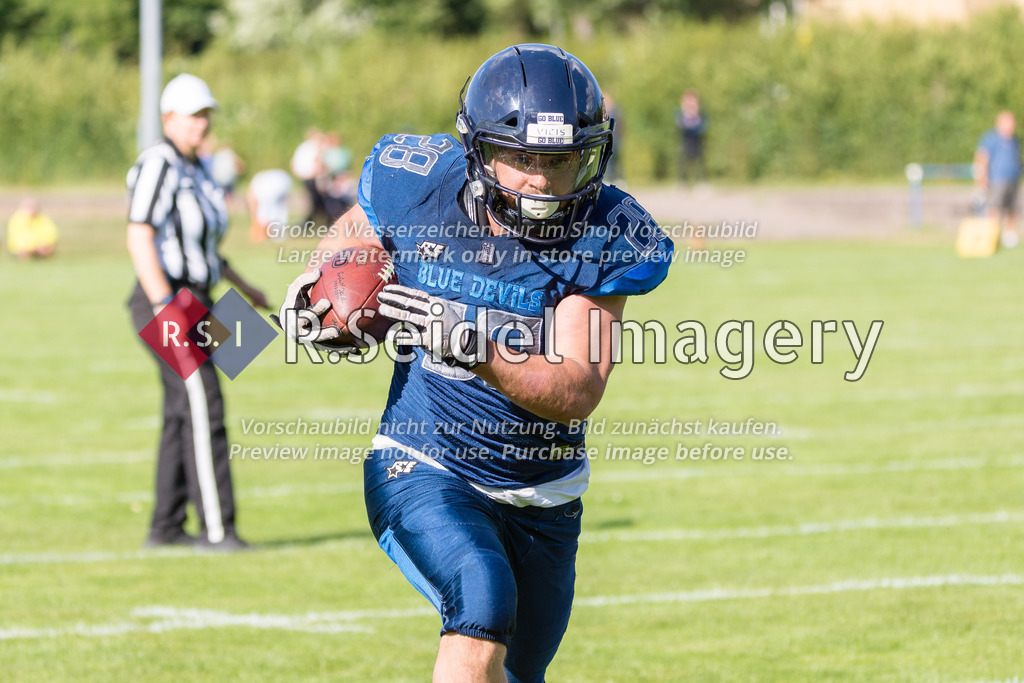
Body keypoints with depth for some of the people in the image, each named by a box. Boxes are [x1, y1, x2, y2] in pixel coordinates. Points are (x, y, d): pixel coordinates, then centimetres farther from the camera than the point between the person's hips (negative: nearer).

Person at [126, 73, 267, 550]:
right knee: (203, 409, -12)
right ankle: (216, 528, -10)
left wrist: (242, 286, 26)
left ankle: (165, 528, 16)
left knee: (182, 416, 11)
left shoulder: (194, 170, 14)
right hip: (167, 301, -10)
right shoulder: (159, 166, -15)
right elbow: (139, 238, -21)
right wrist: (165, 306, -27)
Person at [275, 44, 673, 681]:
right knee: (484, 601, -32)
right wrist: (316, 290, -12)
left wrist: (473, 346, -40)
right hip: (424, 474, -3)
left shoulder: (602, 240, -17)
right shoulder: (418, 191, -15)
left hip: (542, 499, 3)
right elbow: (348, 239, 10)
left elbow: (578, 393, -25)